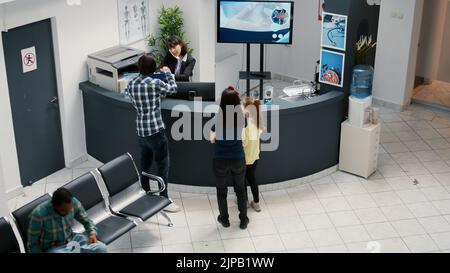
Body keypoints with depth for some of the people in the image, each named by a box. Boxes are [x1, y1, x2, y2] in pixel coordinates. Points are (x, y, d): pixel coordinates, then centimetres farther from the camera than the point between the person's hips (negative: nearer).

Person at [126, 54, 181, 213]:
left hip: (141, 131, 7)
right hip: (156, 130, -7)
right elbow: (173, 88, 3)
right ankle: (164, 199, 0)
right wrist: (167, 72, 18)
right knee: (163, 164, 0)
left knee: (145, 164, 18)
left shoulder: (131, 84, 4)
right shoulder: (155, 83, -14)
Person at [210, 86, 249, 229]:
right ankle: (243, 220, 28)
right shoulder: (241, 117, -13)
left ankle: (224, 219, 31)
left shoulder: (217, 118, -16)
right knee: (240, 189, 20)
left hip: (220, 160, -1)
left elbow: (212, 139, -2)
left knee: (221, 190, 18)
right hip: (238, 159, 1)